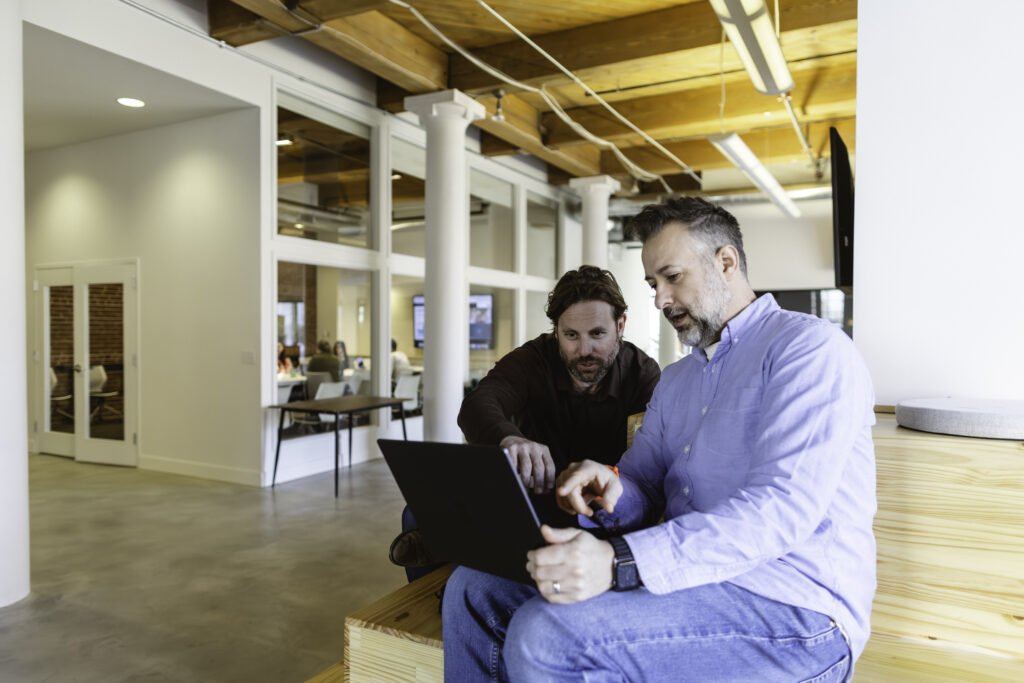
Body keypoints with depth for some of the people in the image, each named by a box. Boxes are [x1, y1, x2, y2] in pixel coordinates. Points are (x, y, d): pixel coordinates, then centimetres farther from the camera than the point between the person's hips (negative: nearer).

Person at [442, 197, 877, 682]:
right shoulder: (675, 380, 20)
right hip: (684, 583, 8)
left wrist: (619, 561, -31)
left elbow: (784, 508, -21)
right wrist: (611, 490, -11)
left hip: (792, 608, -7)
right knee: (475, 589, -1)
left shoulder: (808, 348, -7)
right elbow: (645, 492, 16)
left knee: (545, 637, -29)